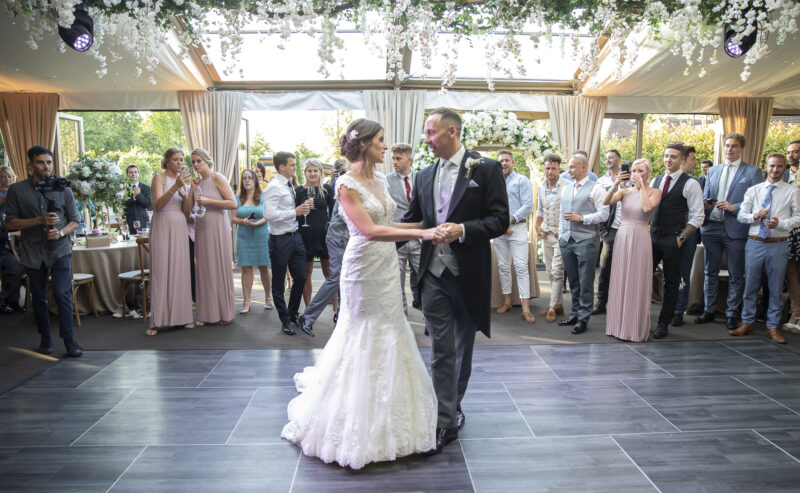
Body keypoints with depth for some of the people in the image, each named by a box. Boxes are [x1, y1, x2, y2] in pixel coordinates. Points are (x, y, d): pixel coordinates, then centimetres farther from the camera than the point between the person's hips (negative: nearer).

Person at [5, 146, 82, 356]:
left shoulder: (63, 189, 4)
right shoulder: (17, 190, 2)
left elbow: (74, 220, 7)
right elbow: (11, 222, -1)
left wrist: (61, 232, -14)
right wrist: (40, 220, -15)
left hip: (60, 250, -1)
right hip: (33, 252, 1)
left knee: (62, 294, -10)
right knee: (39, 298, 10)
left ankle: (69, 340, -3)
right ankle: (46, 339, 23)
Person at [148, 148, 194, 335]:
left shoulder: (183, 180, 16)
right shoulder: (160, 177, 0)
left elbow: (186, 212, 11)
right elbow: (158, 204, -15)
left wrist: (185, 195, -7)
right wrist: (175, 187, -25)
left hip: (180, 228, 5)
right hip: (162, 227, -5)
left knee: (180, 271, 4)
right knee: (161, 272, -7)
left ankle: (182, 316, 10)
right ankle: (156, 321, -3)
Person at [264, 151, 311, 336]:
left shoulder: (290, 186, 13)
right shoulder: (274, 187, -13)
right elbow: (269, 214, -23)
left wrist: (302, 207, 3)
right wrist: (295, 212, -24)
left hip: (295, 236, 8)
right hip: (280, 239, -8)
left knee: (300, 278, 11)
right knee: (279, 283, 6)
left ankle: (293, 313, 29)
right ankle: (285, 320, 19)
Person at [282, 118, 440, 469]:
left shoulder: (380, 179, 10)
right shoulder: (347, 184, -14)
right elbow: (369, 230, -23)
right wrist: (421, 233, -26)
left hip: (387, 268, 8)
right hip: (364, 271, -8)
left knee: (388, 340, 15)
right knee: (363, 342, 3)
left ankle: (386, 422, 35)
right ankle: (358, 428, 22)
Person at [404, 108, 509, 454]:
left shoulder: (486, 169, -5)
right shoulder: (424, 176, 9)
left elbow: (500, 220, -10)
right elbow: (410, 221, 13)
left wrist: (463, 229, -22)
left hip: (468, 275, -2)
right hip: (434, 275, 3)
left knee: (463, 348, 15)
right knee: (442, 351, 3)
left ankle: (453, 408, 34)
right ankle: (446, 421, 11)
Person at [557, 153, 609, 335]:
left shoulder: (595, 189, -3)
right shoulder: (566, 189, 17)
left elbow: (604, 214, -10)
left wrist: (581, 218, -17)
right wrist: (561, 235, 16)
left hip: (586, 240, -6)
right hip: (566, 240, 6)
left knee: (586, 282, -2)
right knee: (573, 280, 12)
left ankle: (583, 318, 4)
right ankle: (575, 313, 22)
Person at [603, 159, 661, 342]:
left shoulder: (654, 192, 2)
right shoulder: (625, 191, 9)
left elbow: (647, 207, -19)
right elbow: (605, 202, -7)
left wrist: (642, 186, -12)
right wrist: (615, 184, -17)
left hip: (640, 238, -3)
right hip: (622, 236, 4)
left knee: (637, 283, -1)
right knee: (620, 281, 6)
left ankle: (636, 329, 8)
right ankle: (619, 325, 16)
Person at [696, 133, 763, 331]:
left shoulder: (753, 172, 0)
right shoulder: (713, 171, 15)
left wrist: (734, 207, -16)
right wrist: (704, 205, -2)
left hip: (736, 230, -4)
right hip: (711, 227, 4)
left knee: (736, 275, 4)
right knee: (710, 272, 11)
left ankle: (732, 314, 14)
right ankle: (709, 310, 22)